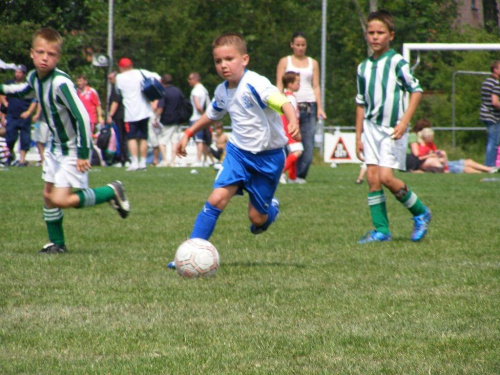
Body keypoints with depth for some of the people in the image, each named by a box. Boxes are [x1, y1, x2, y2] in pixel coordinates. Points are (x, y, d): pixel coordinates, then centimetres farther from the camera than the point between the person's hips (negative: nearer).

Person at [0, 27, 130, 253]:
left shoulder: (60, 83, -29)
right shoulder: (34, 77, -4)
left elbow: (82, 117, -29)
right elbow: (27, 91, 24)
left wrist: (83, 154, -27)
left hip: (73, 149, -8)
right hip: (55, 146, 8)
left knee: (61, 199, -14)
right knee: (48, 195, 12)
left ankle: (111, 192, 1)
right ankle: (57, 243, 27)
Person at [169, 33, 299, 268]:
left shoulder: (255, 85, -23)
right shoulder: (222, 92, 0)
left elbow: (284, 103, -37)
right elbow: (212, 115, 22)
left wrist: (293, 123, -56)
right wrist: (188, 134, 21)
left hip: (268, 155, -4)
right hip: (238, 151, 4)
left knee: (257, 217, 2)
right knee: (217, 198, -16)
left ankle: (271, 208, 40)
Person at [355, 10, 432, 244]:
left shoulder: (397, 63, -8)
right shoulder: (364, 67, 9)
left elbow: (416, 91, -7)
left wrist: (404, 122, -16)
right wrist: (358, 137, 15)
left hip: (393, 130, -6)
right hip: (371, 127, 6)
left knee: (386, 177, -14)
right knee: (372, 177, -2)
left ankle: (420, 214, 7)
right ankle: (381, 230, 5)